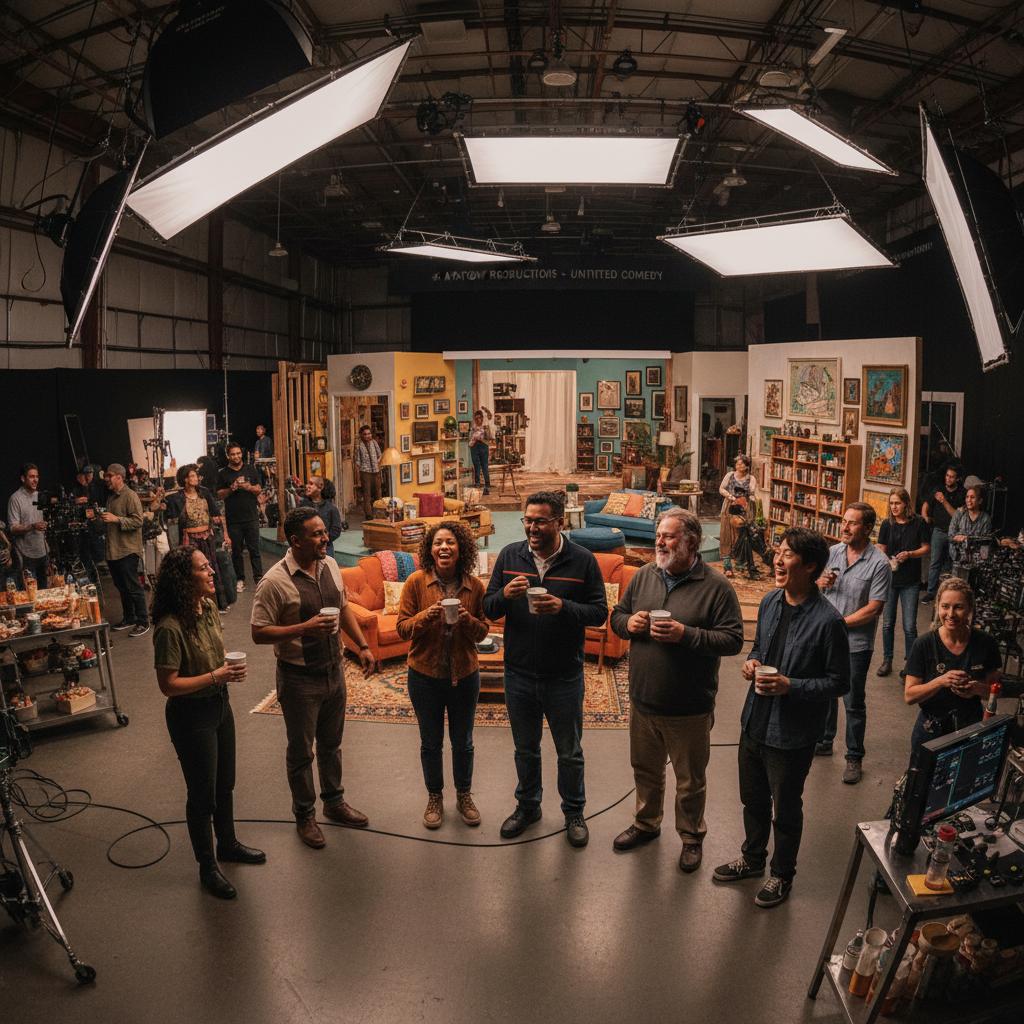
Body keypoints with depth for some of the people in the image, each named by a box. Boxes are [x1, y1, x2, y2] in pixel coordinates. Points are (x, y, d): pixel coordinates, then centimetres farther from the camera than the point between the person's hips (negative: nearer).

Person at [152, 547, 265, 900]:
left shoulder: (209, 607, -4)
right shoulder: (170, 627, -28)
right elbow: (168, 685, -25)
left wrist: (229, 669, 1)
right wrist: (215, 676, -26)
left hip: (220, 705, 8)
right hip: (191, 715, -8)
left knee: (225, 783, 24)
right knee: (202, 792, 10)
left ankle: (227, 844, 47)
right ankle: (207, 867, 30)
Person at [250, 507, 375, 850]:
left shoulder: (330, 565, -2)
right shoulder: (275, 581, -22)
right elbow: (259, 632, -20)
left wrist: (363, 645, 4)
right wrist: (304, 628, -30)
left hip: (333, 670, 6)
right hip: (299, 679, -6)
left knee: (331, 743, 22)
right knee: (301, 752, 11)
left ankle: (334, 802, 41)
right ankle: (304, 816, 30)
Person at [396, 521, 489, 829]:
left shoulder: (474, 585, -8)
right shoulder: (416, 581, -12)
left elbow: (482, 632, -2)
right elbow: (402, 628, -10)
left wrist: (467, 620, -23)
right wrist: (426, 616, -28)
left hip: (464, 674, 1)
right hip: (425, 675, -1)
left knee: (462, 742, 17)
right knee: (431, 743, 15)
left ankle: (464, 796, 39)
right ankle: (435, 798, 36)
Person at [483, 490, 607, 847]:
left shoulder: (582, 560, -9)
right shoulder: (509, 555, -2)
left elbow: (599, 612, -8)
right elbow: (488, 608, 0)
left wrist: (564, 607, -26)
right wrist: (504, 595, -22)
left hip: (564, 676, -2)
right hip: (519, 673, 2)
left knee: (569, 752, 14)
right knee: (525, 748, 20)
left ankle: (574, 812, 35)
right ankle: (527, 806, 41)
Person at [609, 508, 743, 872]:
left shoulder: (715, 587, -14)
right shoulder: (643, 576, 1)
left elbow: (733, 639, -17)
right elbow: (617, 615, 11)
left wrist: (685, 634, -27)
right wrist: (628, 622, -13)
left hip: (689, 708, -5)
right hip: (643, 701, 5)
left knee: (690, 780, 14)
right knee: (645, 770, 23)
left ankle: (691, 836, 35)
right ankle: (646, 824, 46)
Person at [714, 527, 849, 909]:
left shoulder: (827, 620, -22)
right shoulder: (770, 602, -2)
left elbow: (838, 682, -15)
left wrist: (790, 686, -25)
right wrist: (752, 662, -7)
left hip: (791, 733, -6)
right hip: (755, 720, 6)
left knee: (786, 809, 15)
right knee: (752, 798, 24)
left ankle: (782, 874, 38)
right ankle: (752, 858, 48)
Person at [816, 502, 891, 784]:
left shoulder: (879, 564, -15)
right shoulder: (832, 552, 1)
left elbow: (874, 609, -18)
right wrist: (820, 583, -14)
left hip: (855, 644, -5)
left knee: (854, 703, 7)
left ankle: (854, 758, 20)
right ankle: (823, 742, 38)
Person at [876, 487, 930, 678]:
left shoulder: (918, 523, -6)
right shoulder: (887, 524, -1)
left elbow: (926, 548, 0)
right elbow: (881, 550, 2)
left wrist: (909, 554, -17)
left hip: (911, 581, -2)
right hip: (889, 578, 2)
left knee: (909, 626, -1)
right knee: (887, 623, 11)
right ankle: (887, 661, 24)